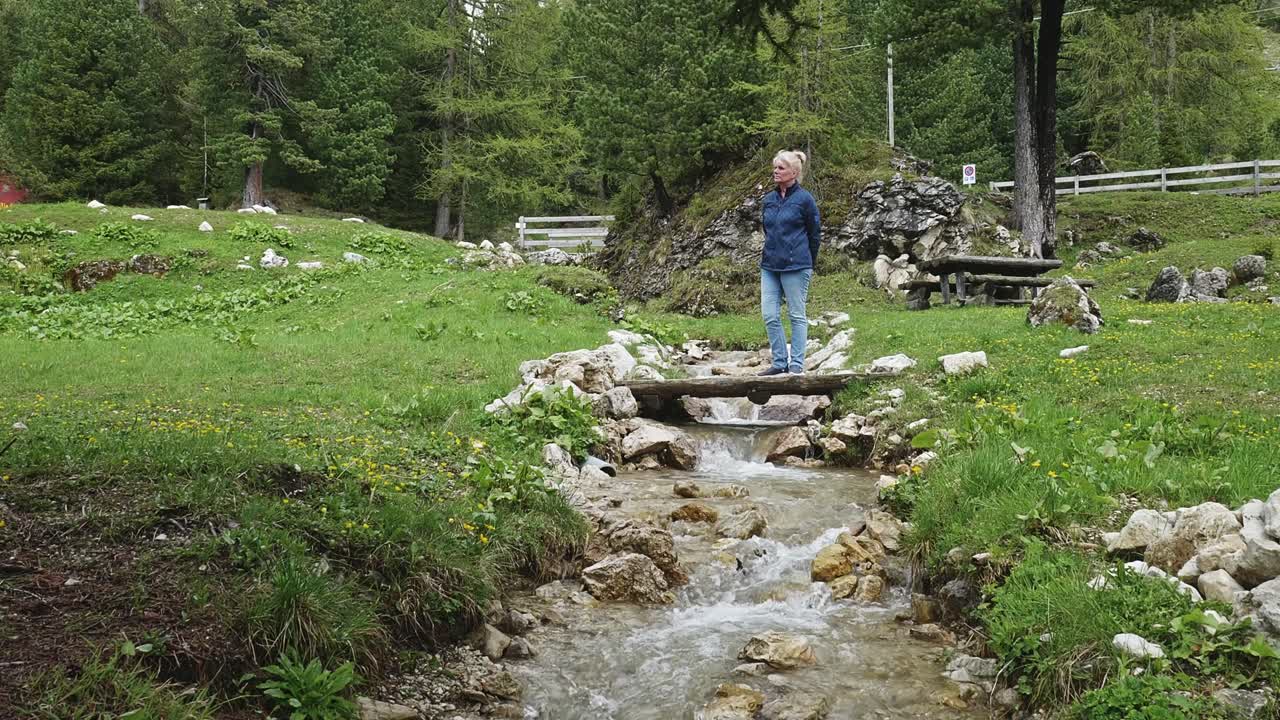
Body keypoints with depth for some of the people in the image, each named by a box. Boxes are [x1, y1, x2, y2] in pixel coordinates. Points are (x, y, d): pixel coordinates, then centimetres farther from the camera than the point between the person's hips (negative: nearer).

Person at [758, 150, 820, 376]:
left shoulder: (805, 199, -5)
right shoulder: (769, 200, 10)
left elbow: (815, 234, 1)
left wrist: (809, 264, 7)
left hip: (795, 266, -6)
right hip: (770, 266, 6)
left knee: (797, 315, 3)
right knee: (770, 315, 2)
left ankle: (797, 365, 7)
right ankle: (779, 362, 11)